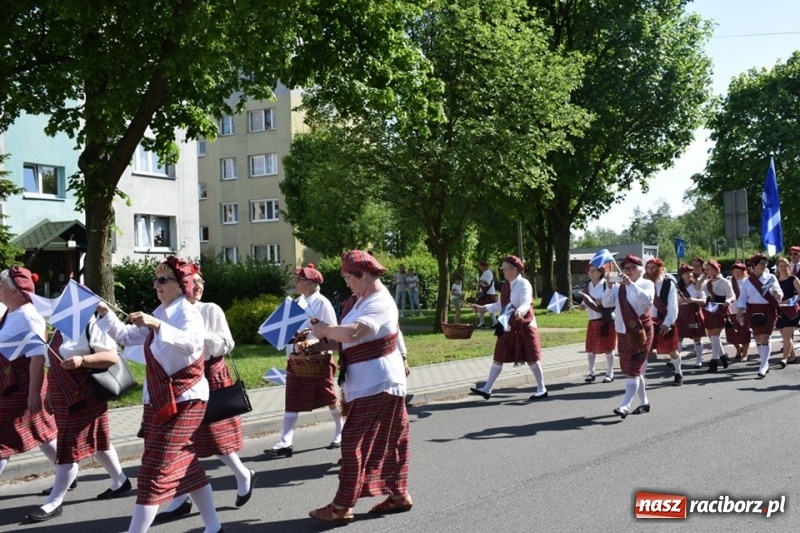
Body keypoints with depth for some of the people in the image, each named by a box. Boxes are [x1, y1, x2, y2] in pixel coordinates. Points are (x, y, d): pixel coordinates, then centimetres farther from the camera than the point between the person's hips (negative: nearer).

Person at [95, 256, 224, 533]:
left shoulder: (188, 312, -13)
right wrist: (105, 314, 5)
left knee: (156, 469, -10)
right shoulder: (159, 313, 13)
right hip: (158, 400, 9)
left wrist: (156, 325, -44)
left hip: (184, 400, -9)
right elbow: (126, 336, 19)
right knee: (185, 465, 14)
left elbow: (192, 343, -34)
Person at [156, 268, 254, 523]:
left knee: (213, 434, 0)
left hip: (210, 377, -4)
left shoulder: (212, 310, -5)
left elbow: (227, 345, -6)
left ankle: (243, 476, 25)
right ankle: (181, 498, 12)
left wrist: (203, 335, -19)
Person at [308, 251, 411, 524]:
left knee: (356, 443, -6)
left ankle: (342, 506, 0)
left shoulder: (379, 304, -21)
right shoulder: (365, 300, 12)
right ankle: (398, 494, 23)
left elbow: (352, 333, -35)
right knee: (387, 443, 15)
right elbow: (351, 334, 10)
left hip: (377, 386, -10)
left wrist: (325, 330, -20)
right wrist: (325, 337, -5)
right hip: (369, 384, 10)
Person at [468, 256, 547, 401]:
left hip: (524, 327, -8)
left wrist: (519, 312, -49)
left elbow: (526, 304, -28)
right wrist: (482, 308, 14)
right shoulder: (506, 285, 10)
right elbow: (501, 305, 19)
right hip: (508, 328, 8)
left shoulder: (524, 284, -13)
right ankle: (487, 389, 12)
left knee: (531, 359, 0)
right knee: (498, 358, 8)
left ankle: (542, 389, 12)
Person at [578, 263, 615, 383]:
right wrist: (583, 305, -4)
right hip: (592, 320, 5)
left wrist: (602, 301, -26)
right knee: (590, 348, 7)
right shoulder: (587, 286, 7)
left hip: (606, 319, -5)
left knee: (608, 348, 2)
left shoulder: (606, 283, -10)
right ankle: (591, 373, 17)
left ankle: (609, 374, 12)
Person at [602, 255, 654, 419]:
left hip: (640, 332, -6)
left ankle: (625, 406, -19)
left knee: (633, 370, -10)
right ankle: (644, 402, 24)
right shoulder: (619, 287, 8)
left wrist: (630, 283, -31)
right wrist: (609, 286, -13)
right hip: (623, 333, 6)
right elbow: (606, 303, 0)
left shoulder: (646, 284, -5)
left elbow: (646, 298, -25)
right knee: (634, 370, 12)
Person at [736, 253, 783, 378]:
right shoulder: (747, 281, 3)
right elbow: (743, 298, 4)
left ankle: (763, 367, -10)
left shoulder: (771, 278, 0)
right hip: (753, 311, 2)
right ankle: (764, 362, 30)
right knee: (758, 338, 11)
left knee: (764, 338, -10)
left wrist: (777, 294, -25)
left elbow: (779, 293, -1)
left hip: (768, 310, -2)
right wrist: (739, 311, -7)